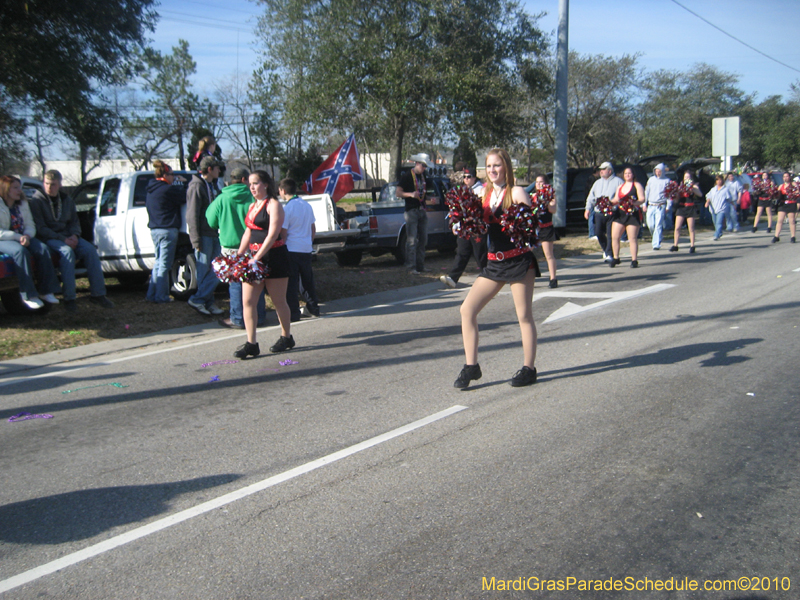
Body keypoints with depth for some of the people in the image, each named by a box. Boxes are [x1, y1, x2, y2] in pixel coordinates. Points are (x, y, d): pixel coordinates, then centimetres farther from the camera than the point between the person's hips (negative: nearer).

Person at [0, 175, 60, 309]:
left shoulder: (22, 203, 14)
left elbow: (30, 225, 10)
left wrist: (27, 236, -13)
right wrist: (19, 237, -24)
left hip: (23, 237, 6)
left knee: (43, 249, -22)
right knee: (21, 251, -36)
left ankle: (46, 290, -20)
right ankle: (27, 295, -34)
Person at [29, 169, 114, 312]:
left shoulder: (66, 200, 13)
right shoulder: (37, 200, -4)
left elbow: (75, 222, 16)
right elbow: (40, 228, -11)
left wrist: (74, 235, -7)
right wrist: (62, 239, -20)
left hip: (68, 237, 5)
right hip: (48, 239, -5)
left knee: (90, 250, -20)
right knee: (67, 251, -35)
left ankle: (97, 294, -19)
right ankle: (69, 298, -35)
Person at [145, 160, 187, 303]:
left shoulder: (151, 190, 12)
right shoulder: (168, 189, -14)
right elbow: (185, 198, -11)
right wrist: (183, 184, 5)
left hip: (154, 230, 8)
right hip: (167, 230, -8)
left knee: (158, 263, 16)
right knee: (164, 265, -3)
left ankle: (152, 294, 18)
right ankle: (161, 296, 1)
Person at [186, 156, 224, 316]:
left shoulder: (212, 186, 18)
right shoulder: (197, 186, -9)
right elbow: (192, 215, -14)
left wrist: (219, 231, 13)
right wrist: (196, 240, -17)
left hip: (214, 234, 8)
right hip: (204, 235, -8)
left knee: (216, 271, 5)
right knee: (204, 271, -3)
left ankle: (208, 302, 11)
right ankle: (197, 300, 6)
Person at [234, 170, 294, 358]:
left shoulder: (273, 205, -8)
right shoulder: (252, 206, 16)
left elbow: (272, 234, -17)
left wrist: (257, 258, -23)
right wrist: (238, 256, 12)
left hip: (274, 257, -7)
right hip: (255, 258, 7)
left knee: (279, 301, 4)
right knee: (248, 301, -1)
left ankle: (286, 337, 22)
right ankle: (251, 343, 2)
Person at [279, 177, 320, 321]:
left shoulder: (287, 208, -12)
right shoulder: (307, 205, 9)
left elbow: (283, 233, -13)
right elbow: (313, 229, 16)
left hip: (291, 250, -6)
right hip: (306, 249, 6)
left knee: (291, 282, 0)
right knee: (308, 279, 15)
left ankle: (293, 313, 1)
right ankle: (313, 308, 21)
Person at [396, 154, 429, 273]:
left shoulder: (423, 176, 16)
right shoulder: (407, 176, -5)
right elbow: (398, 193, -9)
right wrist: (411, 194, -23)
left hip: (422, 211, 7)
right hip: (411, 211, -7)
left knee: (423, 240, 9)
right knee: (412, 240, -9)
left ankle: (420, 266, 17)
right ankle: (411, 267, -7)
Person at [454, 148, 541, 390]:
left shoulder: (516, 192, -6)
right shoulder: (483, 194, 10)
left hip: (519, 261, -6)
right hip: (494, 263, 6)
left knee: (524, 316, 4)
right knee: (467, 309, -2)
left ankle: (529, 368, 17)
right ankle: (471, 366, 6)